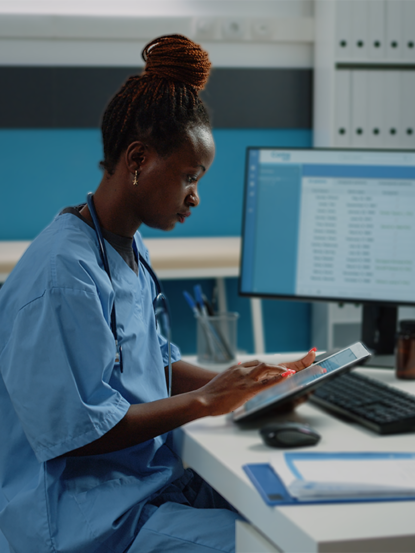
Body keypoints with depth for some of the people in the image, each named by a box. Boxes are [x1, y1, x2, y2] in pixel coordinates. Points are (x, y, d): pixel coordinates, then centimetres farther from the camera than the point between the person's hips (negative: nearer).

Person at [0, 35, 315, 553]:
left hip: (148, 478, 9)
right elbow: (75, 430, -21)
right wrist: (204, 400, -17)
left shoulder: (131, 252, 11)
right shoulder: (63, 273, -21)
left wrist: (252, 383, 5)